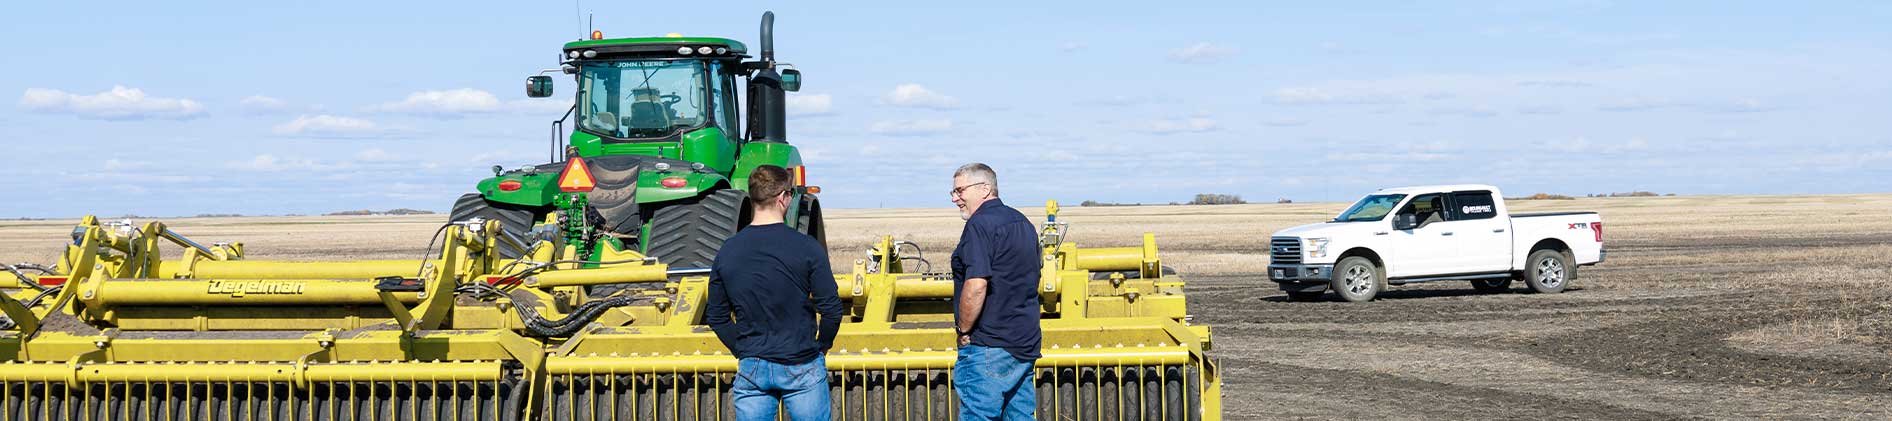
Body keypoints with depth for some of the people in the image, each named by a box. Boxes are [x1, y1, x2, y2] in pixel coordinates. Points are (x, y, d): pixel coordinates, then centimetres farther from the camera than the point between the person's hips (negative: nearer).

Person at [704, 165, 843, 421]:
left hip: (751, 368, 3)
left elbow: (716, 317, 7)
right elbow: (831, 309, -10)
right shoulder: (806, 248, -10)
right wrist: (822, 346, 7)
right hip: (801, 367, -3)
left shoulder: (727, 252, 2)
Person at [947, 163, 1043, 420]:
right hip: (1026, 345, 9)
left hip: (989, 347, -9)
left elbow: (976, 286, -23)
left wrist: (964, 331, -10)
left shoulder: (980, 224, -13)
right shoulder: (1023, 223, 17)